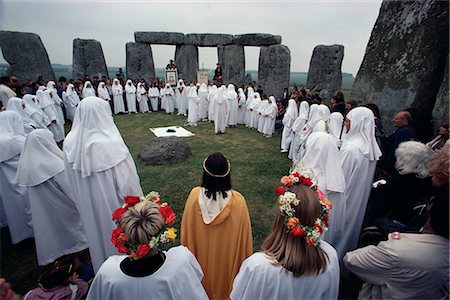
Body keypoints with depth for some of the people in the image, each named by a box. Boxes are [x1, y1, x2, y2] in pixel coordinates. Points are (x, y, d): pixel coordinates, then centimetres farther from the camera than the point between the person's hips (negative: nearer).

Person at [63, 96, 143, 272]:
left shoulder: (70, 142, -11)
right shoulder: (111, 143, -29)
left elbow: (72, 177, 2)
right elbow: (127, 180, -24)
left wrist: (82, 200, 17)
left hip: (87, 204, 6)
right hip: (112, 204, -5)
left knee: (97, 230, 27)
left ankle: (102, 267, 51)